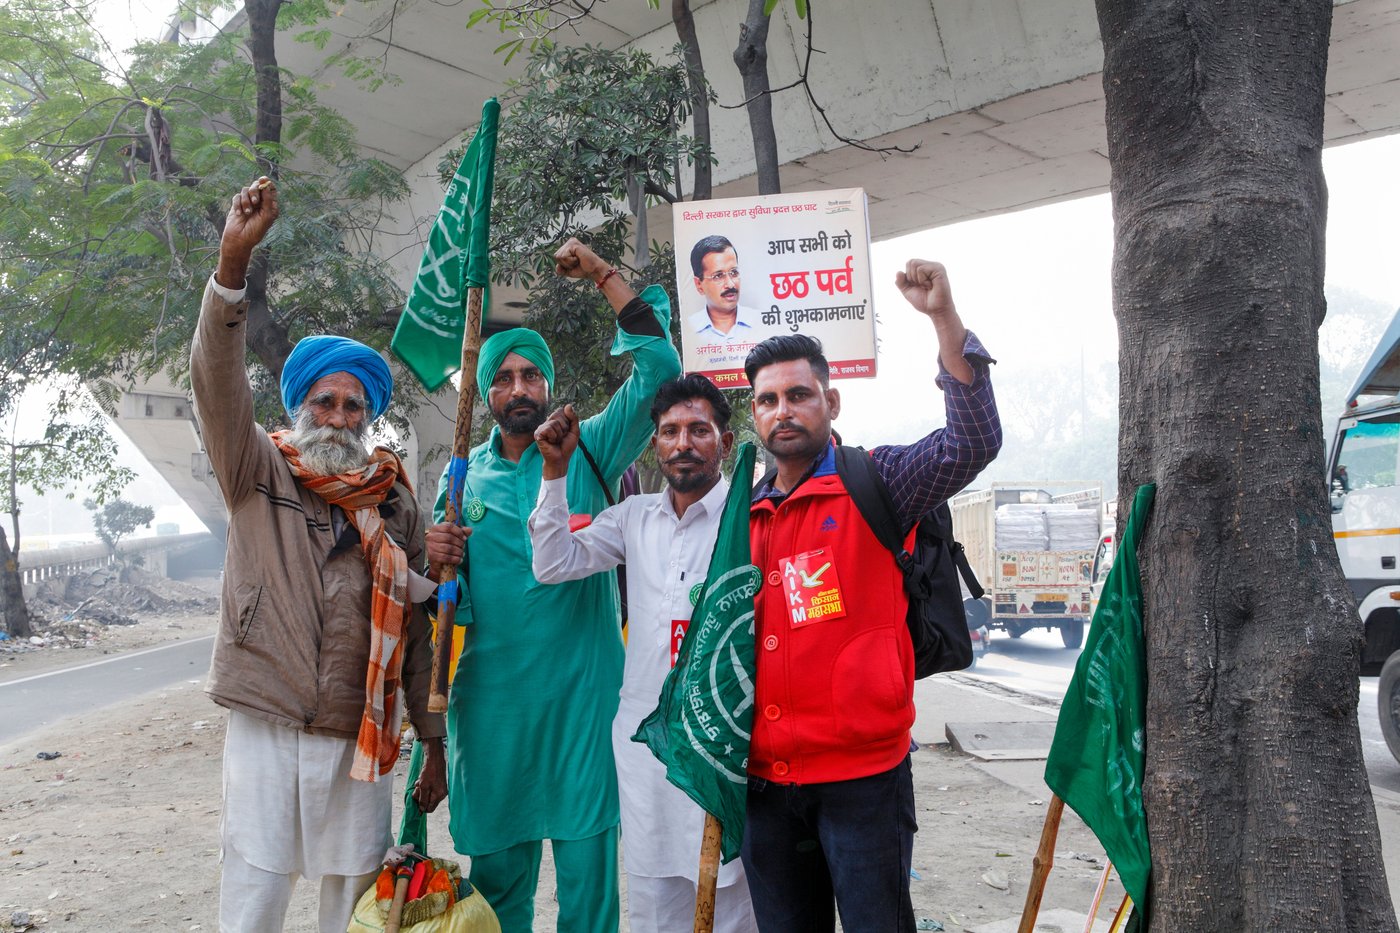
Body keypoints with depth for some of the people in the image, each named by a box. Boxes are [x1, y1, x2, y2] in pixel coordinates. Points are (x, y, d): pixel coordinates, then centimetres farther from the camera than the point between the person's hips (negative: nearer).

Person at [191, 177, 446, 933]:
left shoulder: (397, 503, 6)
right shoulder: (259, 474, 3)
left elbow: (418, 628, 8)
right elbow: (218, 385, -14)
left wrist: (435, 742, 7)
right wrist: (233, 261, -27)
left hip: (361, 738, 2)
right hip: (265, 726, -1)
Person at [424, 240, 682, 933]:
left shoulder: (588, 450, 2)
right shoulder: (463, 476, 9)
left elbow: (658, 369, -8)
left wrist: (604, 275, -11)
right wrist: (434, 559, -10)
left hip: (581, 687, -2)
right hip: (490, 691, 3)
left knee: (586, 850, 2)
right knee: (495, 859, 13)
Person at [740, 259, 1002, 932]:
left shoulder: (874, 484, -4)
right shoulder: (745, 516, 11)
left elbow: (973, 443, -21)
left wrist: (945, 320, -29)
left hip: (863, 773, -5)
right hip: (766, 778, 5)